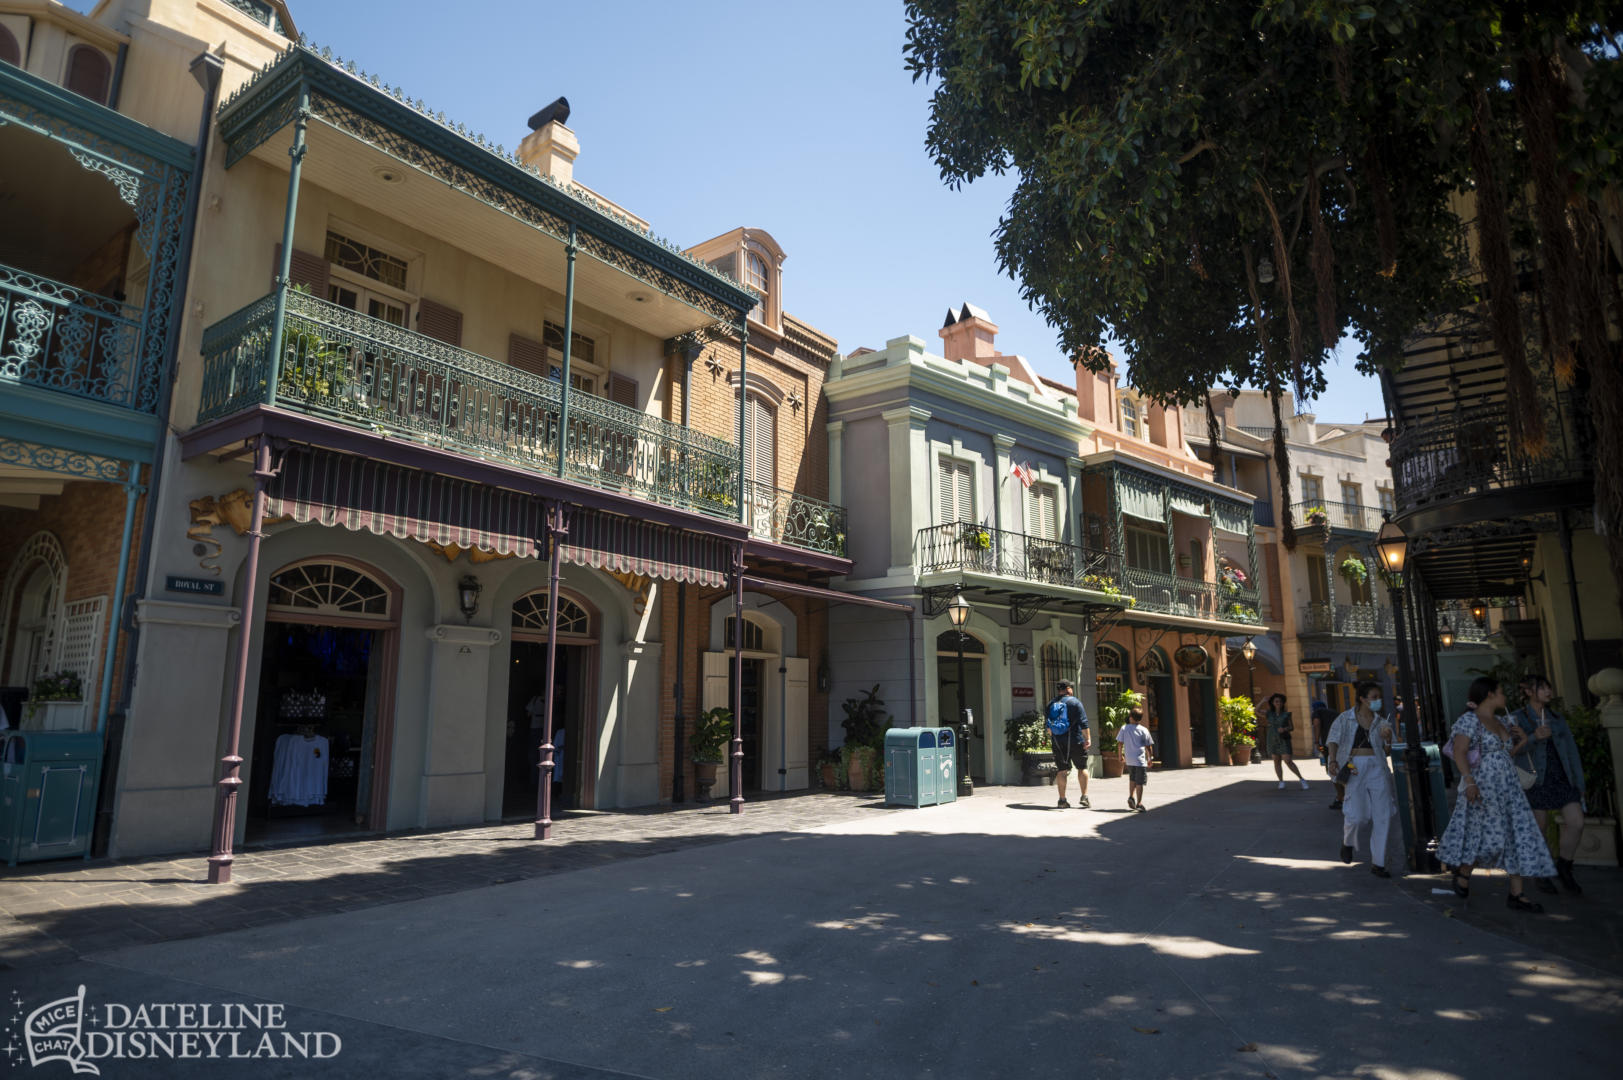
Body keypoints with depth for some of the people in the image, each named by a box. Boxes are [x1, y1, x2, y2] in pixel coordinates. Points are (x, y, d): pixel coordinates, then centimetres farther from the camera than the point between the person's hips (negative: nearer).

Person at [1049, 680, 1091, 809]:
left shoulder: (1051, 704, 8)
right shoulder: (1074, 702, -5)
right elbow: (1083, 722, -11)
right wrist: (1088, 738, -10)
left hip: (1058, 742, 4)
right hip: (1075, 741, -4)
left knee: (1062, 770, 6)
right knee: (1082, 768, 9)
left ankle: (1062, 800, 5)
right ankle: (1084, 797, 6)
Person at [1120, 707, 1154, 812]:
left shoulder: (1124, 729, 1)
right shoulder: (1144, 730, -4)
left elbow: (1121, 743, 3)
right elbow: (1148, 746, -1)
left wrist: (1121, 755, 15)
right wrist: (1149, 759, 9)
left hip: (1129, 759, 3)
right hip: (1140, 760, -3)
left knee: (1132, 778, 24)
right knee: (1140, 782, 0)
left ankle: (1131, 796, 13)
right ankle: (1139, 803, -3)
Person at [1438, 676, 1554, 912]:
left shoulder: (1499, 723, 17)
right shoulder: (1469, 720, -10)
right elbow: (1459, 753, -19)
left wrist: (1521, 743, 12)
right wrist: (1469, 781, -28)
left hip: (1508, 786, 8)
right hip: (1482, 788, -8)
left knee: (1518, 836, 2)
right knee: (1492, 838, -11)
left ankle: (1516, 894, 6)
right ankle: (1463, 872, 12)